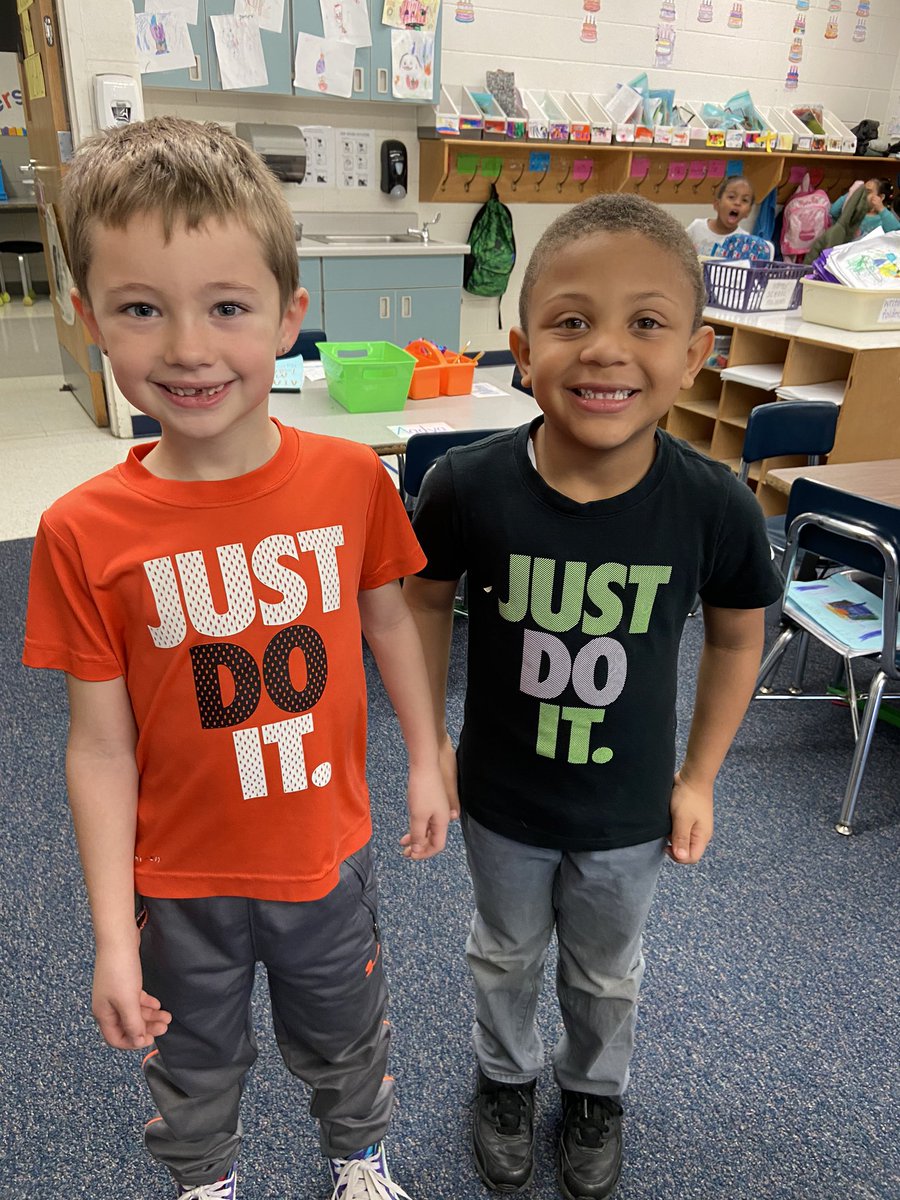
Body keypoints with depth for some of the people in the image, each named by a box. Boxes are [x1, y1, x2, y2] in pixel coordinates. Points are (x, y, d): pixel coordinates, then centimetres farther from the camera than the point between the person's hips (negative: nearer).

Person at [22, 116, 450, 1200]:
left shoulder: (352, 478, -16)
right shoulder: (82, 532, -20)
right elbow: (100, 746, -13)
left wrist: (426, 763, 7)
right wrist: (114, 937, -9)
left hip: (326, 854, 1)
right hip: (178, 879, -1)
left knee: (344, 1045, 28)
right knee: (194, 1069, 27)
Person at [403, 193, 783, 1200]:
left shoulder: (715, 507, -24)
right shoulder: (467, 487, -25)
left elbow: (737, 637, -5)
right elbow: (425, 599, -6)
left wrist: (699, 778, -1)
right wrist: (429, 744, -1)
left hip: (630, 813, 1)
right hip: (501, 799, 0)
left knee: (607, 974, 28)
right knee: (505, 953, 27)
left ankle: (596, 1092, 60)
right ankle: (506, 1077, 60)